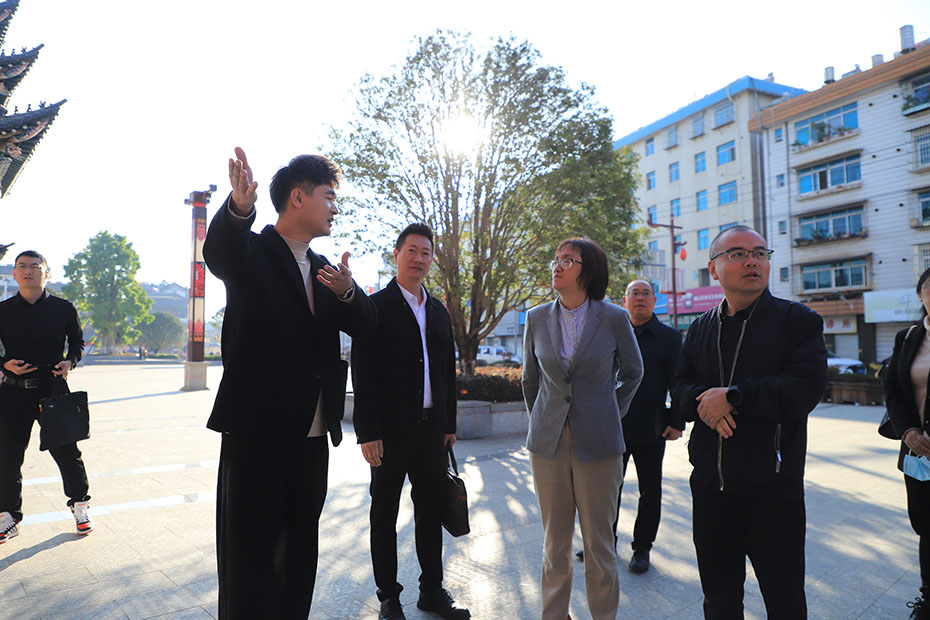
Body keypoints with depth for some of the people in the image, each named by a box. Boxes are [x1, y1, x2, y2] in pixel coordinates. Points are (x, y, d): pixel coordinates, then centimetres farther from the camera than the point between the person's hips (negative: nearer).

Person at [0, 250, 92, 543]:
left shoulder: (64, 309, 2)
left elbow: (77, 342, 11)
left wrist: (70, 362, -7)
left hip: (53, 388, -1)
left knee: (66, 450, 3)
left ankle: (80, 504, 21)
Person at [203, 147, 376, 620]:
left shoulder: (324, 269, 14)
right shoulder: (251, 252, -5)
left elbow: (364, 327, 7)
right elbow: (217, 250, -29)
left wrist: (347, 292, -15)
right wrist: (239, 208, -51)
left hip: (313, 433, 7)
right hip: (256, 430, -6)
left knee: (300, 549, 19)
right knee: (250, 555, 2)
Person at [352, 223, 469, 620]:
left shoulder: (439, 312, 13)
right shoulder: (375, 307, -5)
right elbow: (362, 374, -10)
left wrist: (449, 424, 11)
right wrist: (368, 431, -15)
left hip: (432, 428, 6)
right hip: (390, 430, -5)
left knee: (431, 511, 14)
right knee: (385, 514, 8)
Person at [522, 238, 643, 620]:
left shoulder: (614, 319, -5)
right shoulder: (537, 319, 2)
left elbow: (632, 372, 11)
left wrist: (611, 414, 9)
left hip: (598, 444, -2)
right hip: (549, 443, 2)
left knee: (599, 542, 8)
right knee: (555, 540, 12)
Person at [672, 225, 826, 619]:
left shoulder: (798, 320, -4)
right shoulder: (700, 328, 10)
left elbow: (807, 386, -17)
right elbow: (681, 385, 8)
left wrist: (733, 396, -18)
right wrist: (702, 402, -14)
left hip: (773, 488, -4)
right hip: (709, 484, 4)